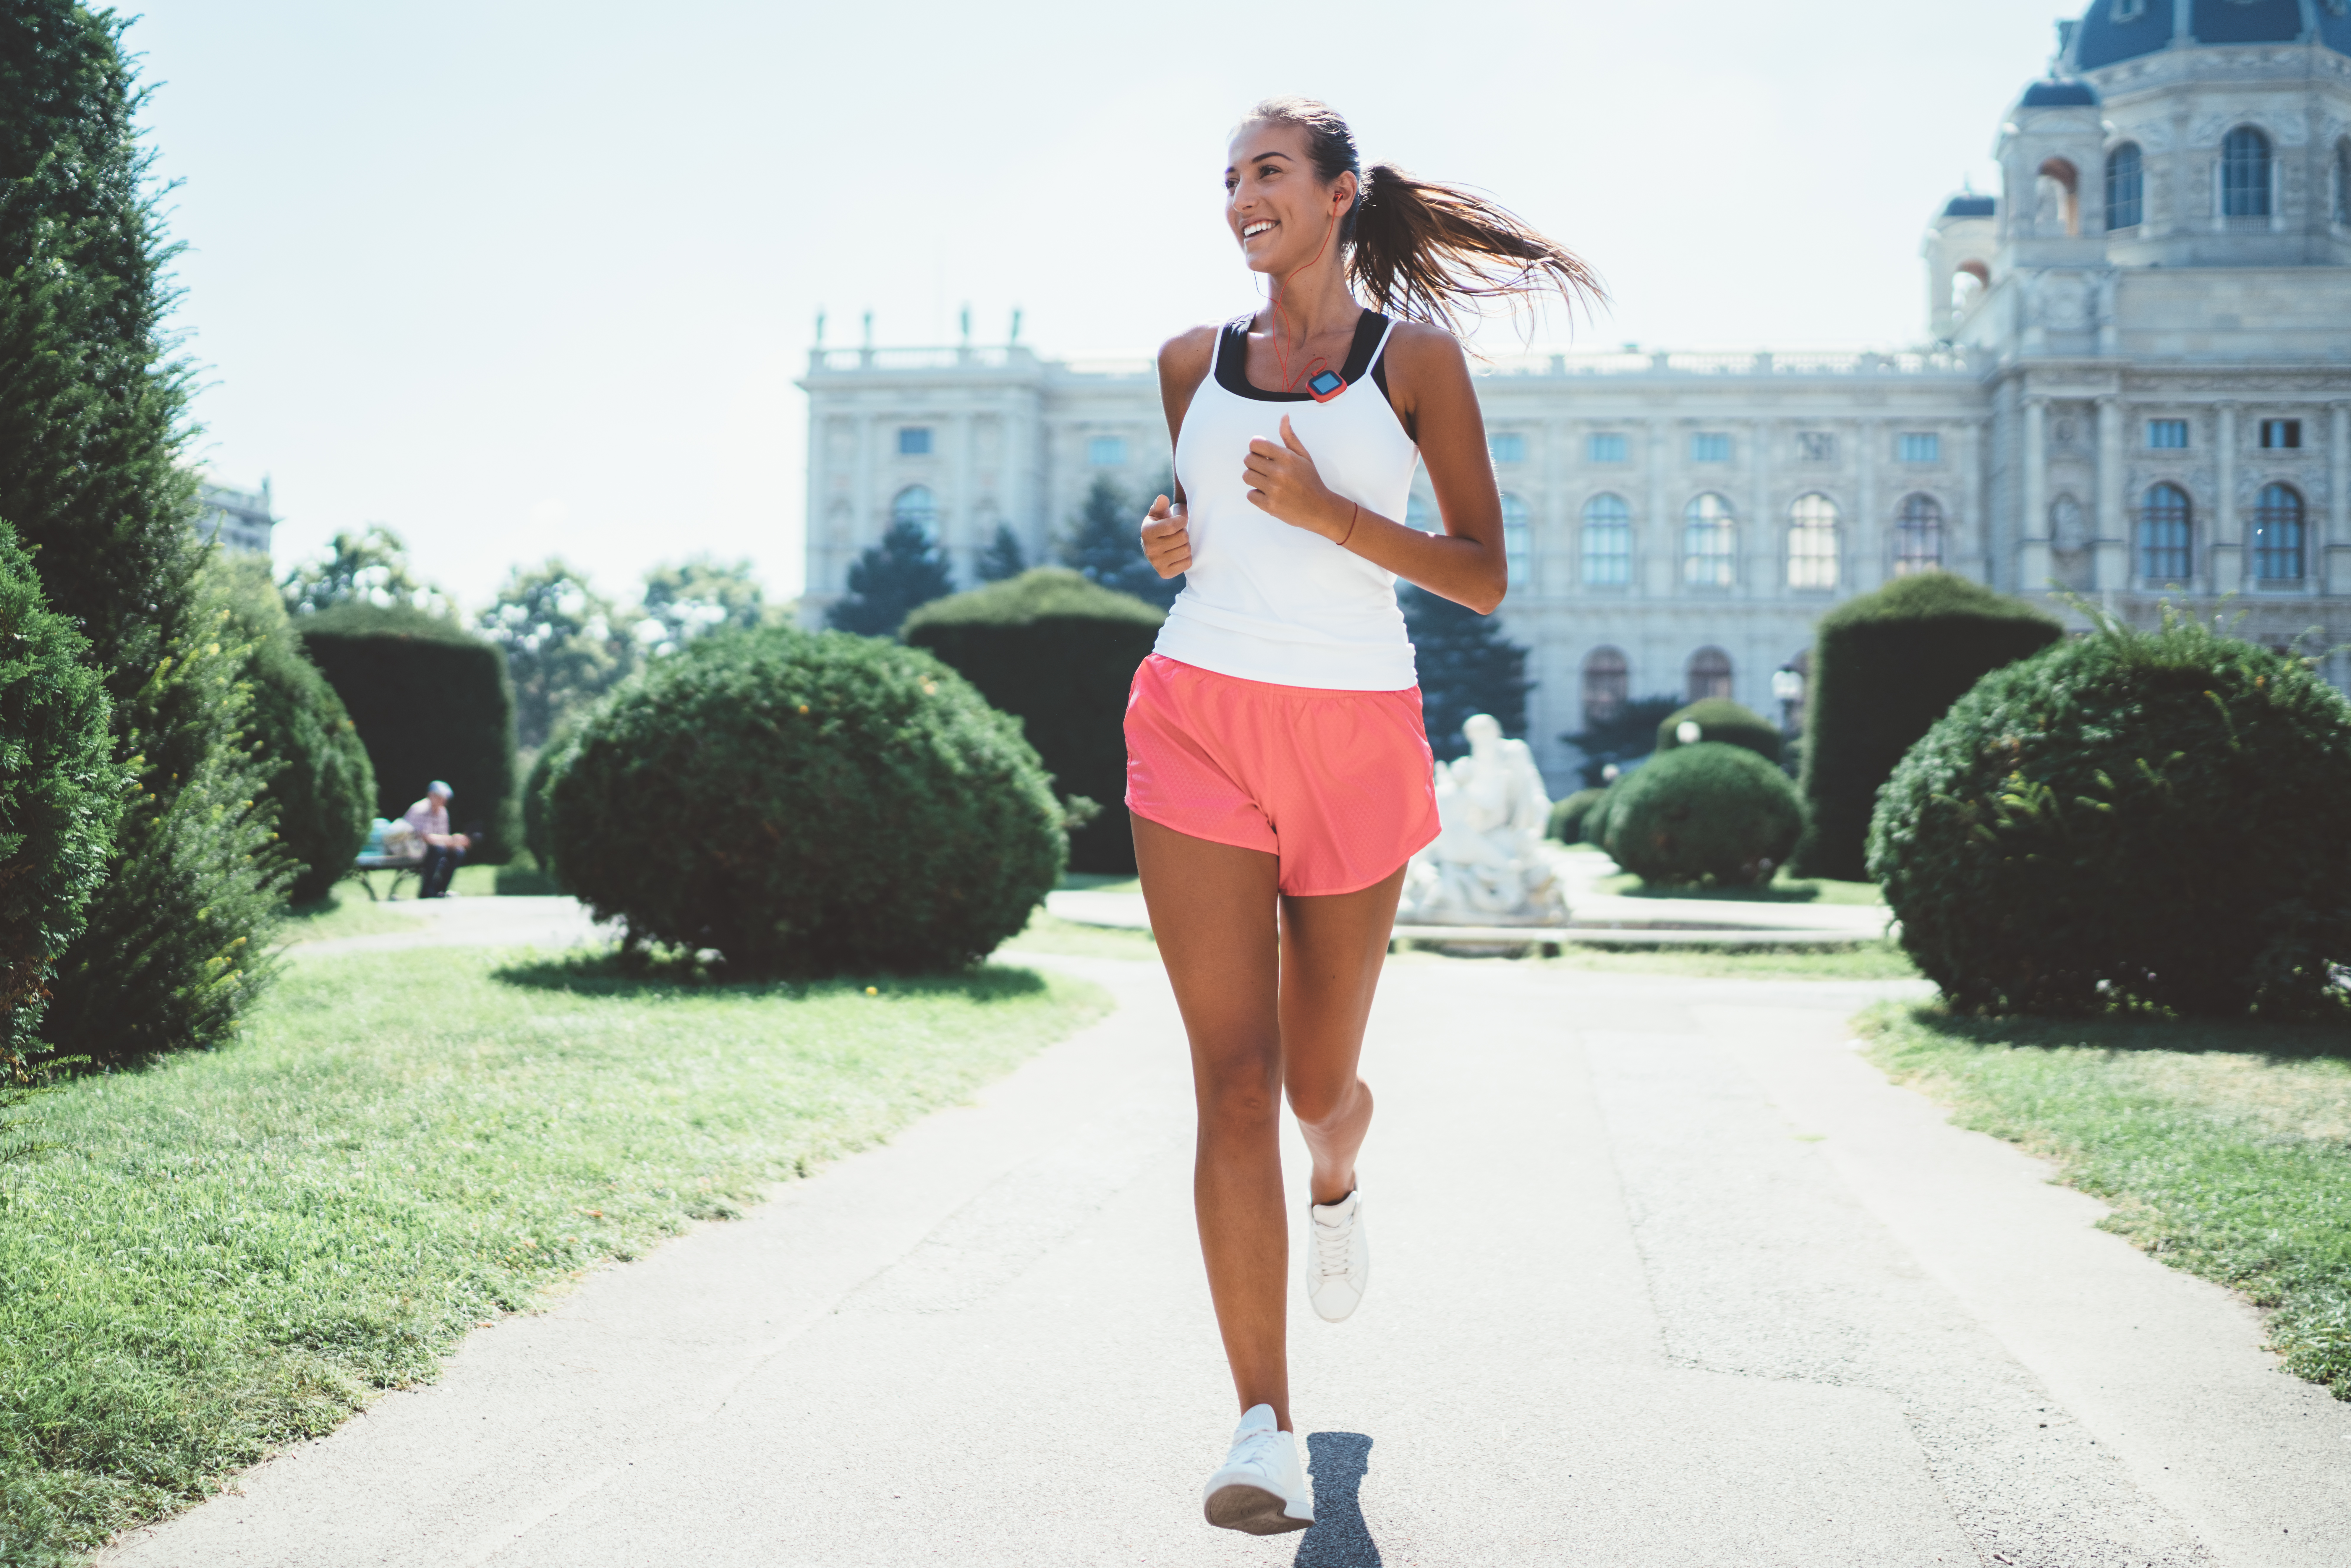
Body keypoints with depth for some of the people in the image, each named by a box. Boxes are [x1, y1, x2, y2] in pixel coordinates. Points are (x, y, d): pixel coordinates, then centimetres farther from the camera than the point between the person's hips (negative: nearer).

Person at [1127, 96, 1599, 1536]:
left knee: (1319, 1078, 10)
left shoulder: (1416, 358, 2)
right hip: (1199, 719, 1)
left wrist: (1329, 515, -14)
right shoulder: (1194, 362, 11)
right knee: (1234, 1079, -9)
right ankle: (1268, 1429, -7)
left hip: (1356, 736, -1)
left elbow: (1485, 578, -1)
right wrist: (1174, 543, 3)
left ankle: (1338, 1181, 50)